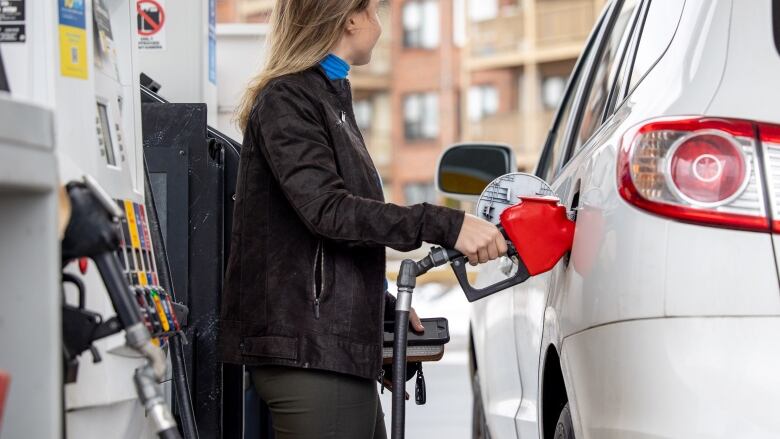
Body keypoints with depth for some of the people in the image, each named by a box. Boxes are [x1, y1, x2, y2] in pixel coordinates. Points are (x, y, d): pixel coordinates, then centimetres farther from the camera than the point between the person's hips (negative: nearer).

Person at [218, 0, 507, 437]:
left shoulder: (329, 97, 22)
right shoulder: (285, 100, -8)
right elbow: (327, 210, -21)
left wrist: (387, 306, 16)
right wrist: (445, 225, -26)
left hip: (341, 345, 10)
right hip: (308, 350, -10)